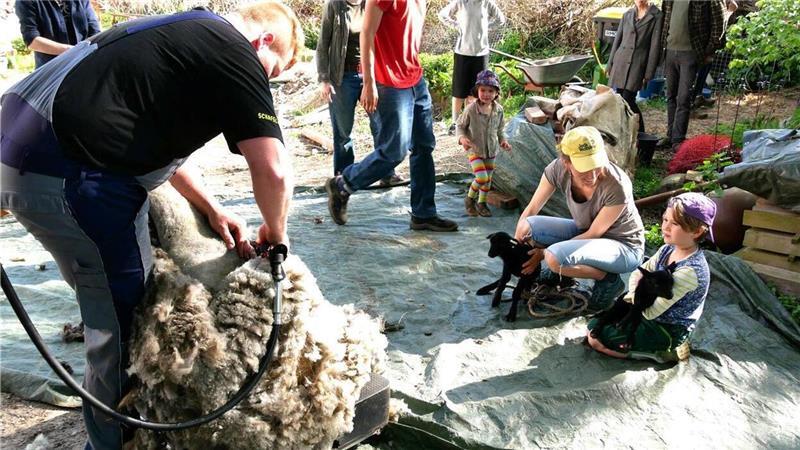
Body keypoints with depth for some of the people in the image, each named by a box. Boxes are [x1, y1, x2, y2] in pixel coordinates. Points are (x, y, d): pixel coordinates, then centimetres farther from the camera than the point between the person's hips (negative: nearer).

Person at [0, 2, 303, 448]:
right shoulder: (234, 55, -9)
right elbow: (273, 170, -18)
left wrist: (211, 207, 19)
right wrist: (275, 231, 2)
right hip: (65, 176, -10)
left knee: (114, 302, 22)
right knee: (125, 310, 3)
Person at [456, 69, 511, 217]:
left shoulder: (498, 110, -5)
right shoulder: (471, 109, -18)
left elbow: (499, 129, 9)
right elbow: (460, 126, -6)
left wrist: (503, 140, -7)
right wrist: (462, 138, -24)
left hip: (491, 150, 5)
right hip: (474, 150, -5)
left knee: (488, 179, 14)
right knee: (482, 178, -17)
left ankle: (481, 203, 34)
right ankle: (469, 199, 9)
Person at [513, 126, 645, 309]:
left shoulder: (617, 186, -32)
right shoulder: (558, 169, -20)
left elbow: (593, 234, -20)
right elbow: (531, 211, -9)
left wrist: (546, 253, -20)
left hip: (623, 245, -5)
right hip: (584, 231, 5)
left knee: (554, 258, -32)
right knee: (528, 227, -19)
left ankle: (608, 279, -4)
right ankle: (558, 269, 9)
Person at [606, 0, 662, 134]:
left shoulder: (656, 16, -2)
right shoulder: (627, 14, 12)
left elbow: (655, 46, -4)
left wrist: (648, 74, -7)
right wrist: (610, 65, 13)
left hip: (638, 64, -5)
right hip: (620, 61, 5)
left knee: (627, 100, -11)